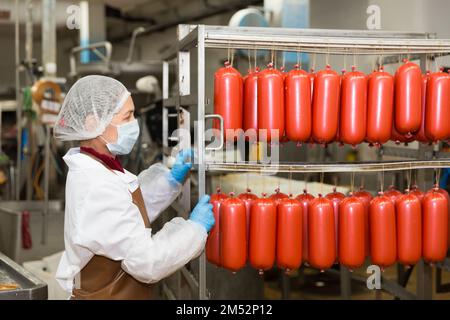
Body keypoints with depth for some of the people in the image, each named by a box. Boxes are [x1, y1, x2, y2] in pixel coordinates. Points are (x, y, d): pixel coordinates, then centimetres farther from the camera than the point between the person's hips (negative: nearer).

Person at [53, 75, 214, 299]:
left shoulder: (97, 169, 1)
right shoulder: (97, 188, -28)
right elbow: (147, 262, -26)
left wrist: (172, 178, 1)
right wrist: (196, 227, -14)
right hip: (105, 294, -9)